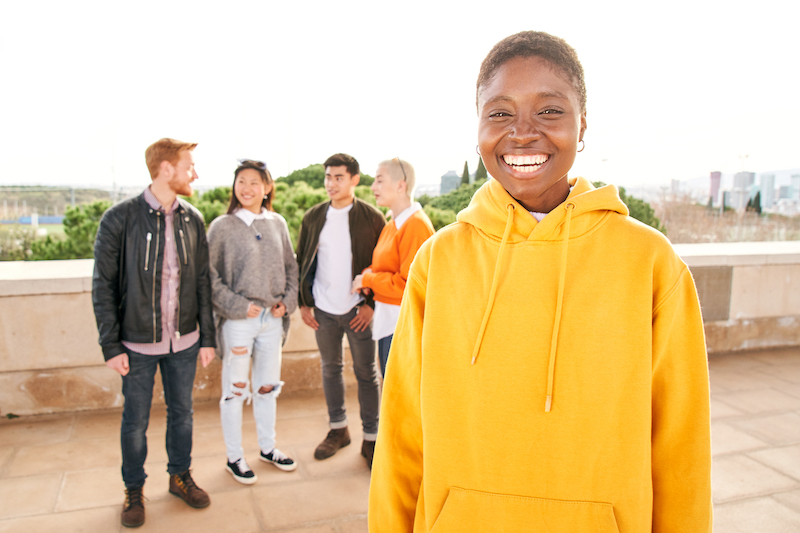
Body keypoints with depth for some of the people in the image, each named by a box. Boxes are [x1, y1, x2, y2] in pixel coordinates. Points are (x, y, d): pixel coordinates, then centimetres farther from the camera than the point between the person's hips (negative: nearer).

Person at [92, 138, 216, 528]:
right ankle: (134, 490, 33)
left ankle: (180, 476, 38)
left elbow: (203, 282, 5)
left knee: (181, 412, 17)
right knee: (136, 421, 11)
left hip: (184, 341, 3)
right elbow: (103, 287, -8)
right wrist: (111, 346, -10)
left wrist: (207, 337, 5)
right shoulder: (120, 219, -12)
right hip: (138, 343, -3)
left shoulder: (192, 220, 0)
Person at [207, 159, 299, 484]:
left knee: (268, 386, 16)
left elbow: (291, 266, 12)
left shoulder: (277, 224, 5)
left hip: (272, 318, 4)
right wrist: (239, 306, -13)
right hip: (237, 320, -4)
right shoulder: (222, 226, -7)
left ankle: (267, 448, 35)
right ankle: (234, 457, 24)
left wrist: (288, 301, -1)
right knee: (235, 390, 8)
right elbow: (209, 276, -8)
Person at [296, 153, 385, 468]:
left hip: (358, 310, -3)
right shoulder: (313, 217, 4)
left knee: (366, 373, 5)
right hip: (323, 310, 4)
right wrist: (304, 302, 4)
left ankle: (371, 437, 18)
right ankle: (338, 429, 31)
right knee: (330, 369, 14)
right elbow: (301, 262, 9)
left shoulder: (372, 218, -6)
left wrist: (371, 304, -10)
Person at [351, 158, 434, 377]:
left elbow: (408, 283, -20)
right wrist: (368, 274, -1)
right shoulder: (392, 225, 13)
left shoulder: (417, 225, -16)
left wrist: (367, 279, -10)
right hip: (386, 320, 9)